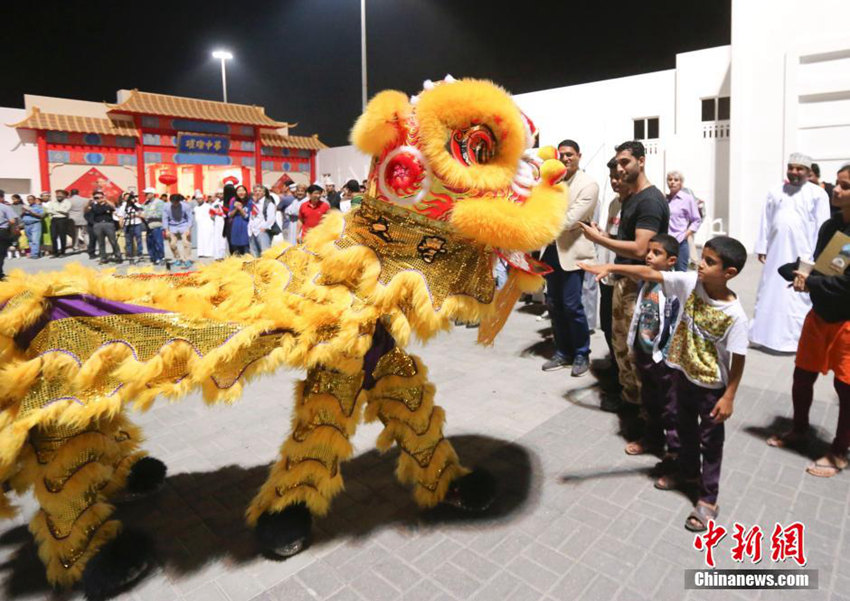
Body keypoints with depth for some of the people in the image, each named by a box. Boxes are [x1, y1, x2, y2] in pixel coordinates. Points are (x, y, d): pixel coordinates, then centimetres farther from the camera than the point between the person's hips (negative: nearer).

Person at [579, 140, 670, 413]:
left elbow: (639, 249, -26)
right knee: (621, 340, 17)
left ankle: (637, 400, 17)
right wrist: (604, 237, 3)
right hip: (624, 280, 10)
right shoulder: (630, 197, 13)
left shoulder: (650, 200, -18)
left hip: (639, 284, -10)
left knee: (634, 345, 2)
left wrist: (599, 239, -19)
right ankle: (627, 391, 32)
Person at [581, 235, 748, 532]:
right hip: (683, 374, 6)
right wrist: (611, 268, -28)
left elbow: (738, 358, -18)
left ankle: (708, 499, 28)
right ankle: (689, 472, 50)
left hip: (712, 386, -5)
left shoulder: (735, 315, -25)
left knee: (710, 441, 11)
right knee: (685, 428, 25)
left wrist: (729, 397, -15)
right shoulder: (689, 282, -14)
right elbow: (649, 273, -18)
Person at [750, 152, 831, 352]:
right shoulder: (775, 192, 10)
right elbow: (765, 222, 9)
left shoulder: (818, 194, 0)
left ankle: (797, 338, 11)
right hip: (775, 254, 4)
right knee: (769, 295, 11)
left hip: (802, 255, -3)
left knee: (799, 299, 1)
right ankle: (765, 334, 22)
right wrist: (761, 248, 5)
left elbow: (822, 227, -3)